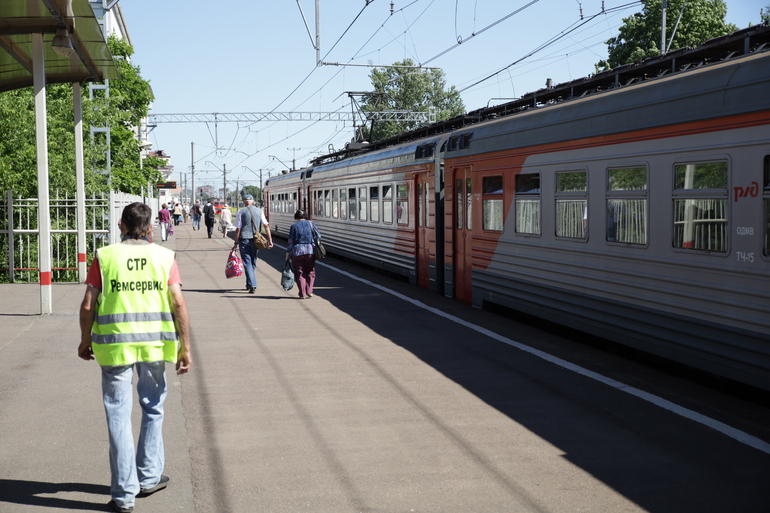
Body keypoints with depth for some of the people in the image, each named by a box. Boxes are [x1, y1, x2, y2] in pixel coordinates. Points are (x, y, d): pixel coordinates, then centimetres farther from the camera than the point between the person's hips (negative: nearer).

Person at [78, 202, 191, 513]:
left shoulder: (104, 257, -2)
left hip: (115, 346, -1)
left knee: (119, 417, 5)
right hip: (154, 345, 1)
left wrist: (85, 341, 12)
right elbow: (179, 304, -5)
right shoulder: (165, 257, 1)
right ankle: (149, 477, 29)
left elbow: (88, 305, -3)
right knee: (153, 410, 20)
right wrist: (185, 347, 1)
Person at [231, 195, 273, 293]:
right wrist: (269, 240, -1)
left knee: (247, 263, -2)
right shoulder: (259, 211, 6)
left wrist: (236, 242, -2)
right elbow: (266, 225, -1)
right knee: (253, 262, 17)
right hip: (255, 240, 3)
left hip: (244, 239, -3)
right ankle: (249, 284, 27)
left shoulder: (241, 211, -2)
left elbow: (238, 229, -6)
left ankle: (252, 285, -13)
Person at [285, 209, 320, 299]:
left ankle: (302, 294, 2)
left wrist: (288, 253, 6)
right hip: (310, 250, 1)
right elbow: (318, 236, 5)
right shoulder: (311, 224, 6)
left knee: (299, 273, 6)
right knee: (310, 272, 14)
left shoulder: (293, 226, 3)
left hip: (297, 251, -1)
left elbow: (291, 241, -1)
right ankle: (309, 291, 2)